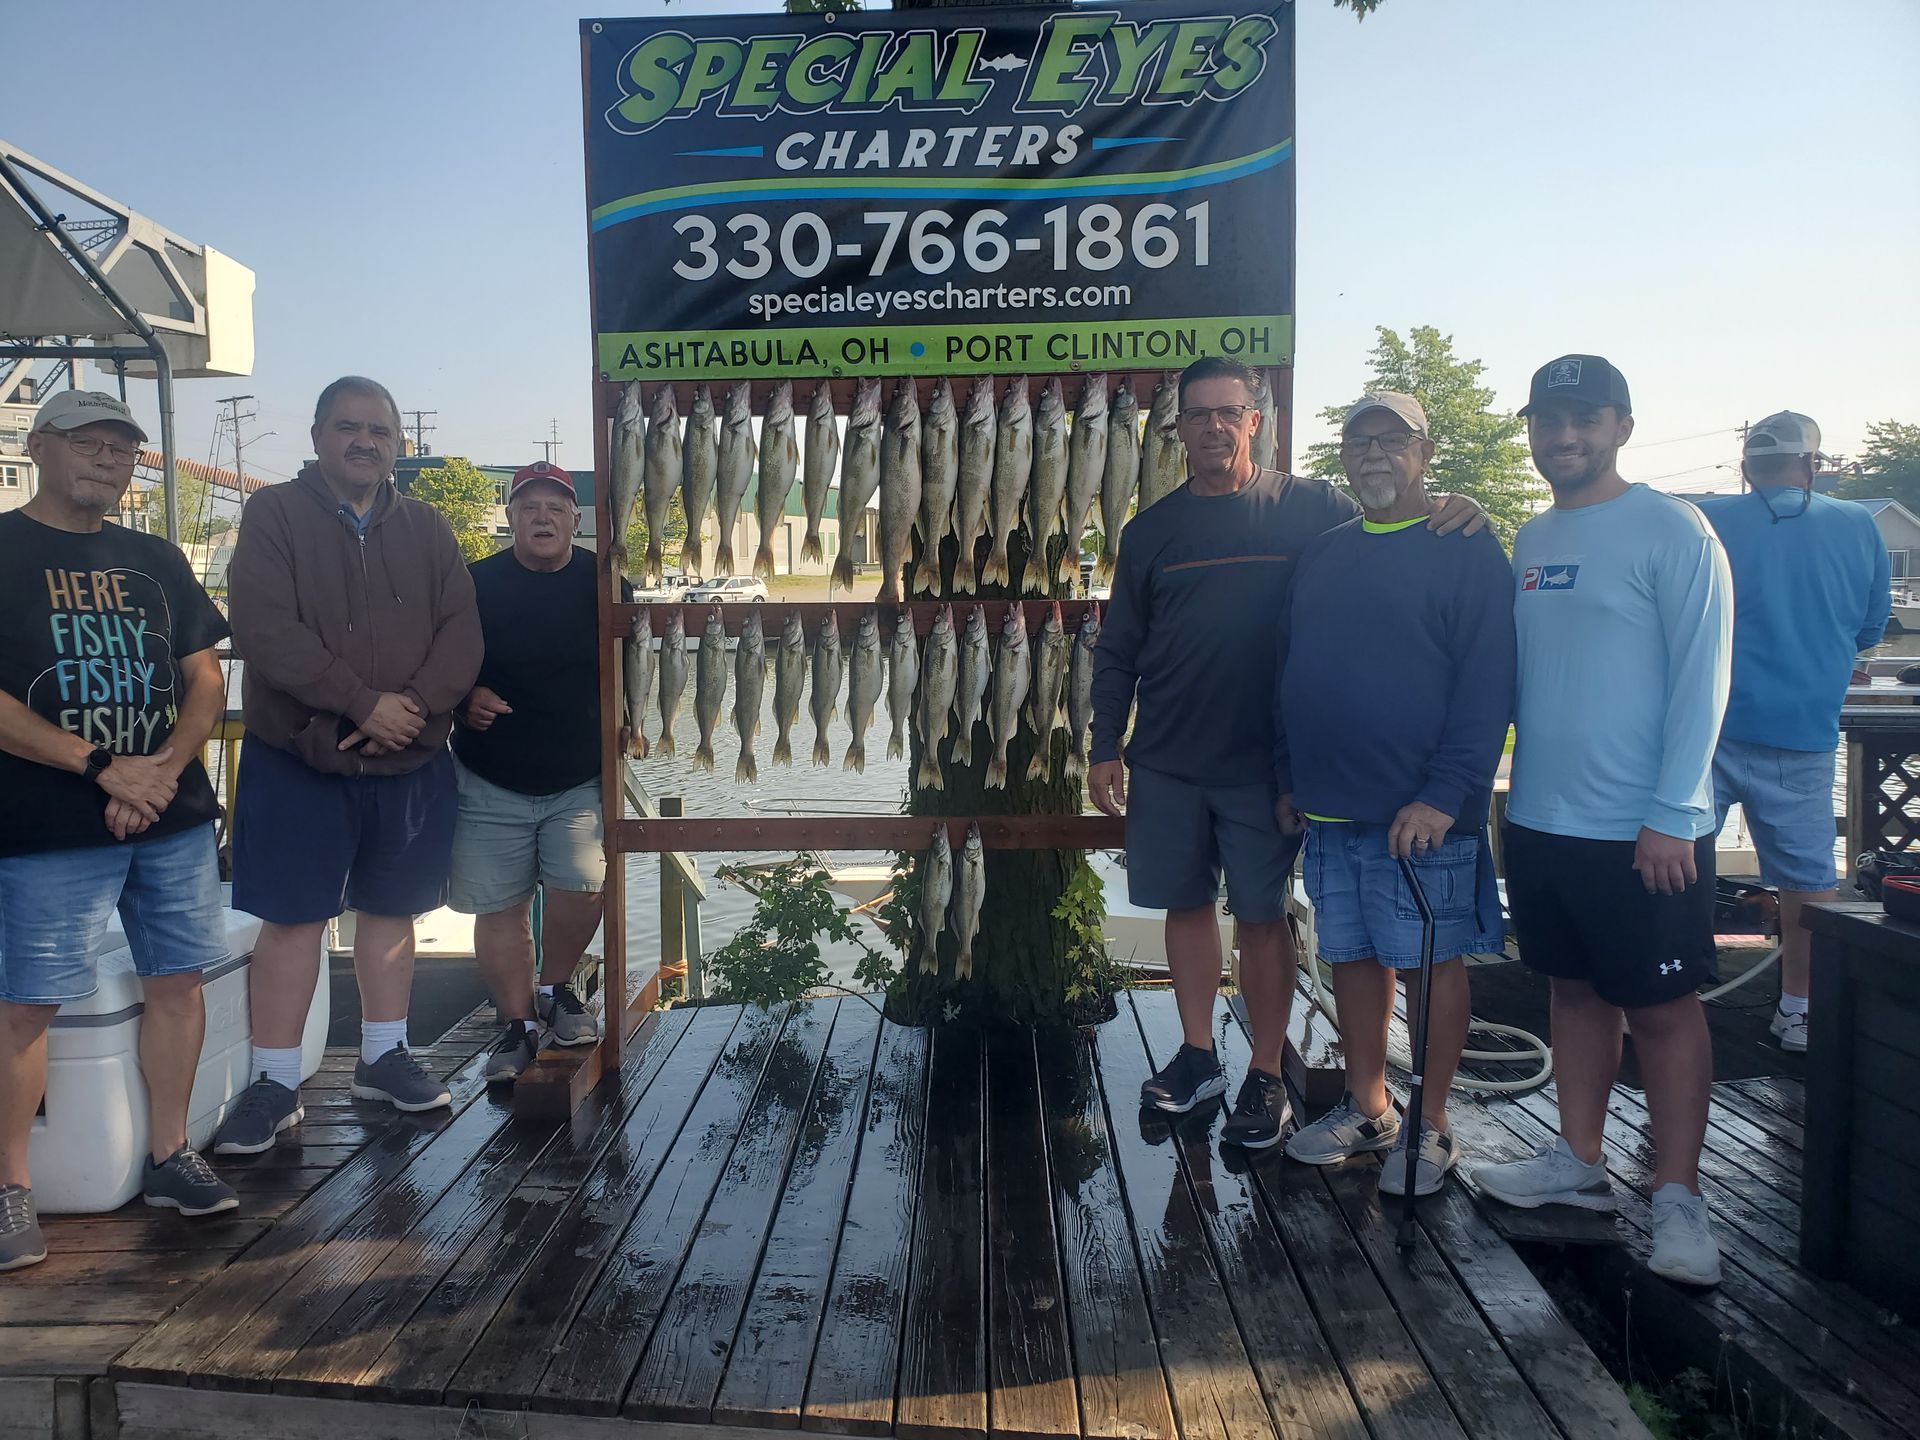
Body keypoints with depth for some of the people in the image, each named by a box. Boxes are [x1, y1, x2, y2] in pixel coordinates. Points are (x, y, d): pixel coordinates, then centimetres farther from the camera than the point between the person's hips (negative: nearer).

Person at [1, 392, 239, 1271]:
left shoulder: (156, 560, 14)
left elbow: (206, 679, 12)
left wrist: (165, 767, -6)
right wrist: (104, 767, -16)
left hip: (174, 817, 5)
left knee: (178, 979, 7)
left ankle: (168, 1156, 21)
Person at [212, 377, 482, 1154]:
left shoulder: (426, 528, 9)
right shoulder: (274, 514, -3)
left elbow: (461, 632, 1)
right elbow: (265, 629, -15)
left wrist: (417, 706, -17)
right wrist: (364, 703, -20)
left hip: (409, 761, 4)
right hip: (297, 760, -3)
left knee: (391, 907, 11)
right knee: (291, 916, 1)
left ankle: (383, 1056, 25)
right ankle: (275, 1081, 11)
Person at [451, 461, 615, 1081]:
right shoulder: (476, 584, -1)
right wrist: (464, 699, -12)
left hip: (580, 780, 0)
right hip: (489, 781, 0)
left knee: (582, 888, -14)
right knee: (499, 908, 3)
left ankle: (555, 989, 14)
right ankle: (519, 1025, 19)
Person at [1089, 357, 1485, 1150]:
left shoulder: (1306, 506, 0)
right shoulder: (1150, 529, 7)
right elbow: (1117, 650, 9)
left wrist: (1453, 519, -20)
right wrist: (1106, 748, 5)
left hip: (1262, 758, -3)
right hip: (1165, 761, 3)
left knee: (1261, 913, 4)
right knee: (1185, 902, 11)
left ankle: (1266, 1076, 17)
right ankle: (1197, 1054, 27)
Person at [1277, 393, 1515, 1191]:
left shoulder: (1467, 550, -5)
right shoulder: (1322, 556, 14)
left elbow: (1488, 682, -13)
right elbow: (1289, 672, 18)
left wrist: (1446, 793, -20)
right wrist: (1290, 778, 13)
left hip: (1422, 814, -6)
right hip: (1329, 810, 6)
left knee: (1431, 962, 4)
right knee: (1353, 958, 13)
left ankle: (1429, 1126, 17)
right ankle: (1366, 1109, 27)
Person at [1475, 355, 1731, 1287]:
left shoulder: (1671, 531, -8)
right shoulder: (1528, 542, 11)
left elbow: (1701, 677, -12)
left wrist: (1673, 816, -17)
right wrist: (1502, 788, 9)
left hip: (1644, 832, -6)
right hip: (1541, 819, 6)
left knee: (1663, 1005, 3)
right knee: (1577, 990, 16)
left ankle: (1677, 1196, 14)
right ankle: (1579, 1163, 28)